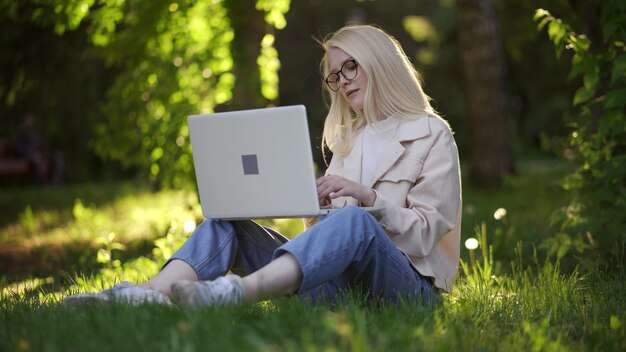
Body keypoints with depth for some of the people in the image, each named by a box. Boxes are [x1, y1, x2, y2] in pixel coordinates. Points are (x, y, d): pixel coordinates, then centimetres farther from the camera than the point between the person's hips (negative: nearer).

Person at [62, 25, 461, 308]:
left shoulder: (432, 135, 7)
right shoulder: (348, 140, 24)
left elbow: (426, 233, -2)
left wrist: (370, 196, -16)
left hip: (409, 286, -5)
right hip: (342, 282, 6)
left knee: (356, 221, -39)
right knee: (227, 221, -11)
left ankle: (237, 292, -60)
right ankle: (153, 294, -40)